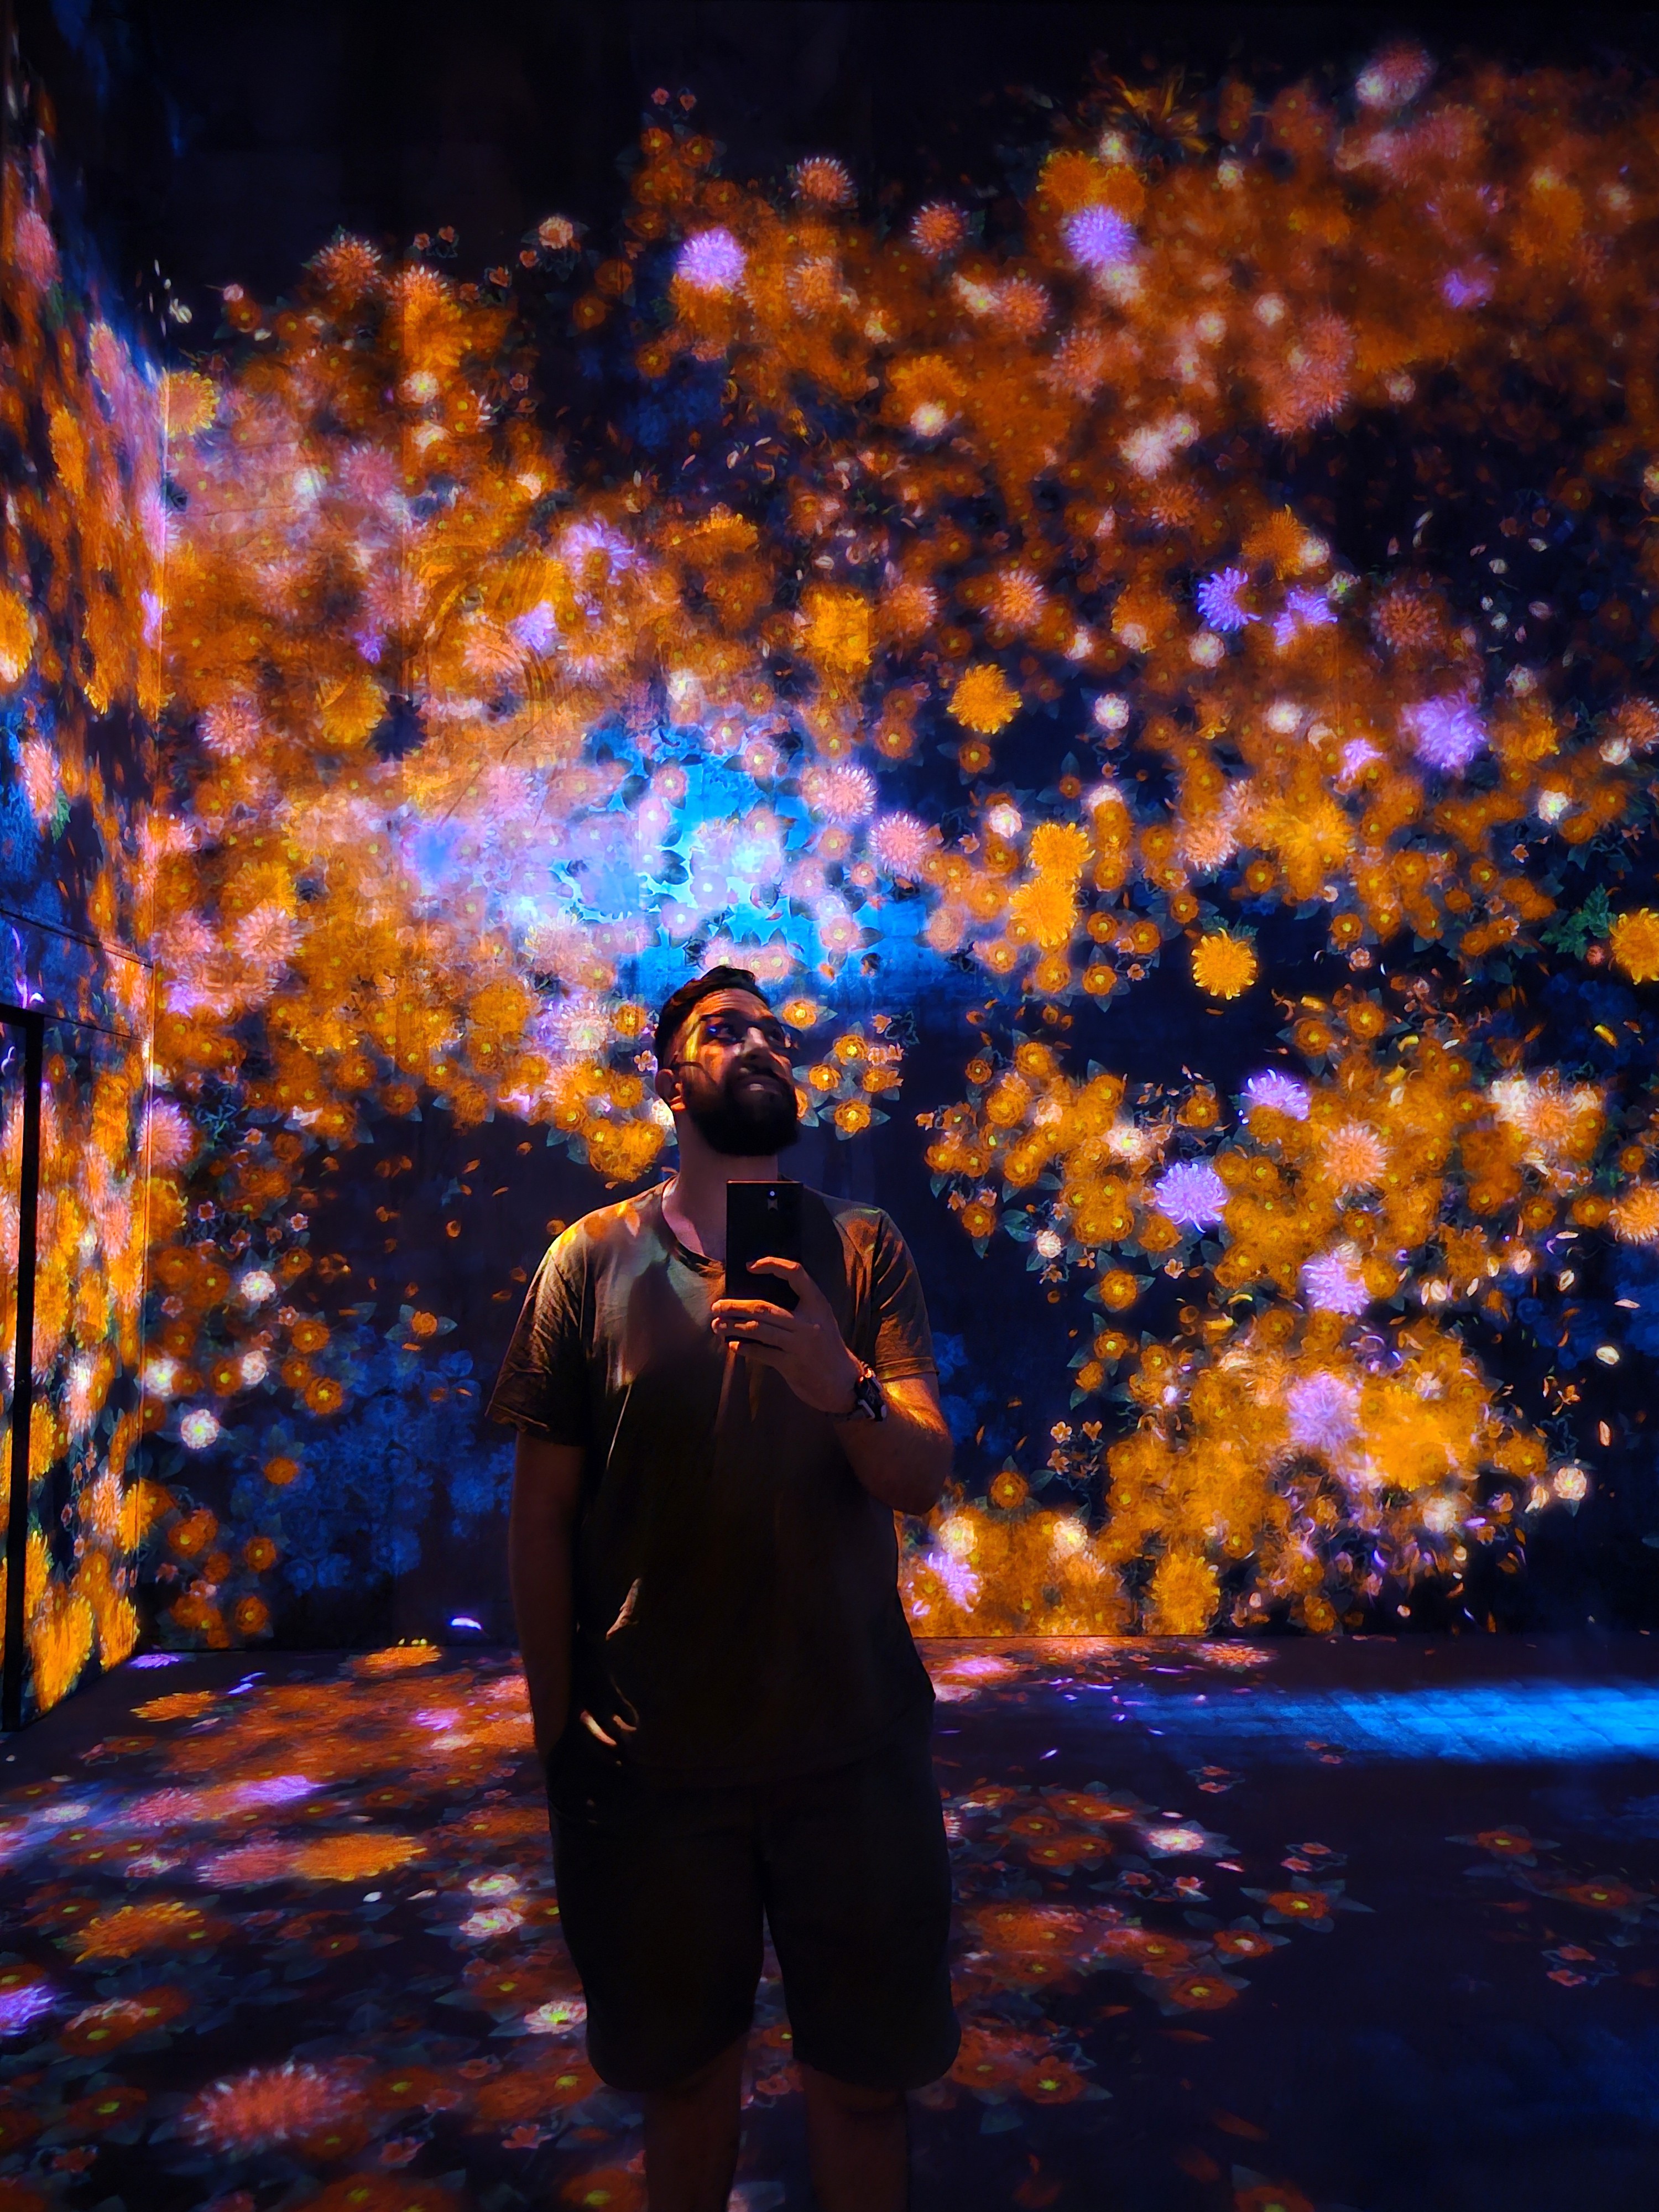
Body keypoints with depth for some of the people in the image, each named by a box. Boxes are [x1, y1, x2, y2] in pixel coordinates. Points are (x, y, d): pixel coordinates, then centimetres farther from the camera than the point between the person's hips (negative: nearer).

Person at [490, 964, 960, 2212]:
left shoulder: (863, 1250, -1)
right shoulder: (595, 1257, -3)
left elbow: (925, 1479, -9)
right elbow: (543, 1512, -1)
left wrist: (842, 1388, -29)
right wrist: (556, 1733, -1)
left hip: (853, 1746, 1)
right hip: (651, 1757, 0)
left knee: (865, 2080, 15)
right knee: (686, 2071, 19)